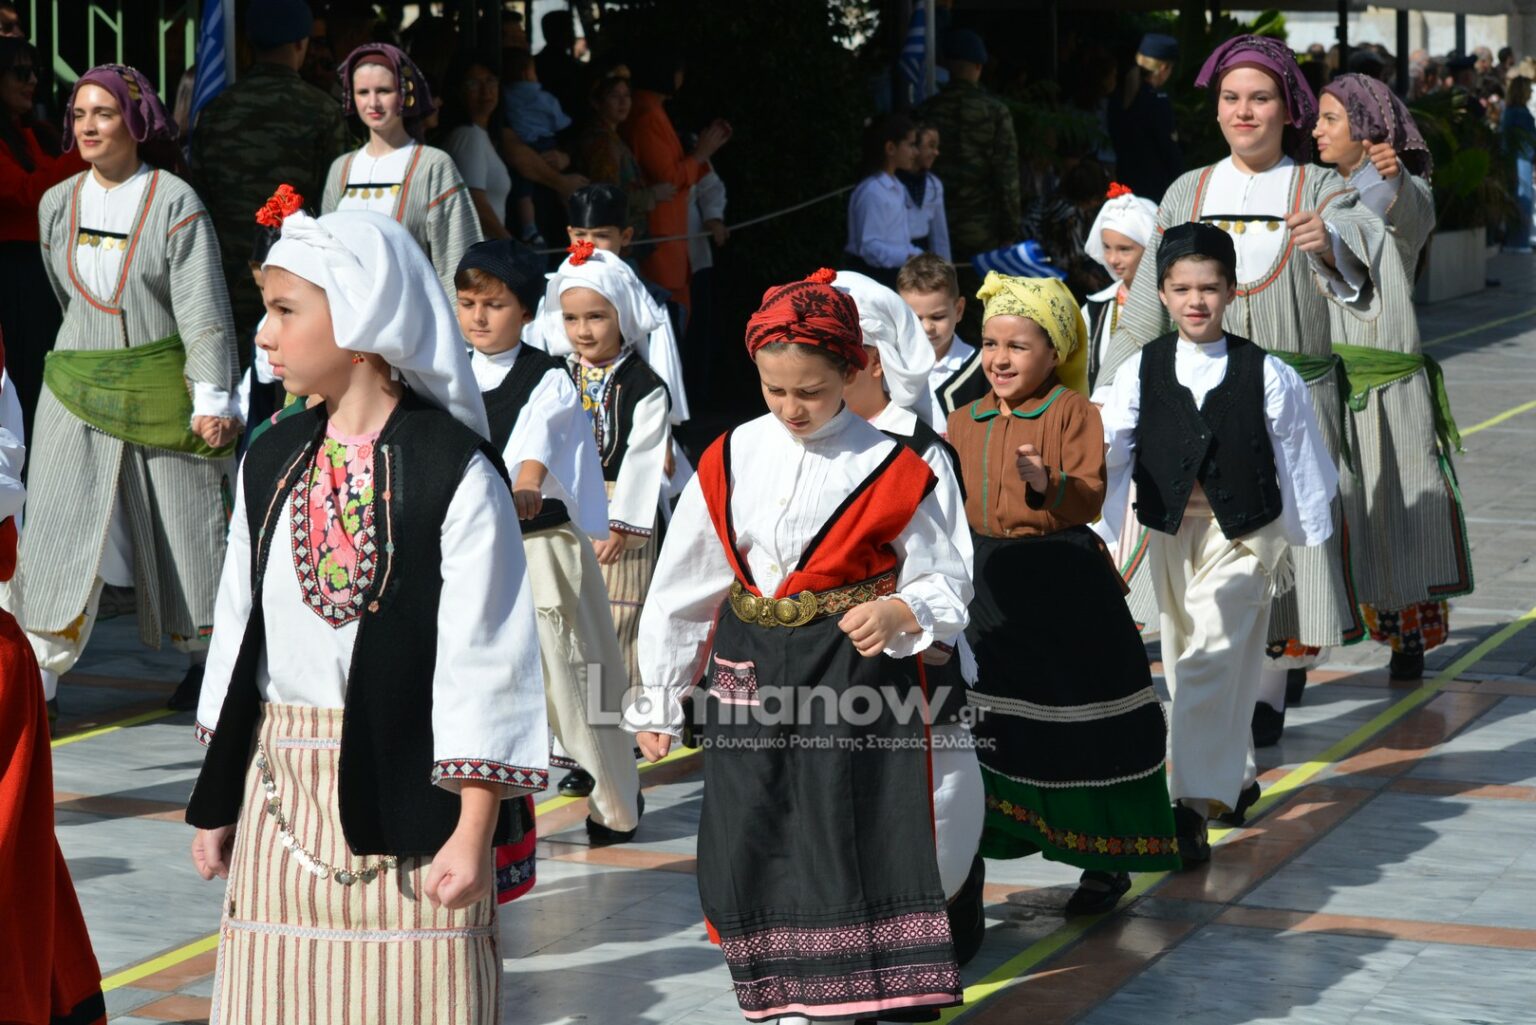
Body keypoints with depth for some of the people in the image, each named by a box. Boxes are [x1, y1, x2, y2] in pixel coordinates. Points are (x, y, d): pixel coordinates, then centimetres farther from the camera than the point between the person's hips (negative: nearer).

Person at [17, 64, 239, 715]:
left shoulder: (175, 203, -8)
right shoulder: (57, 205, 6)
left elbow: (203, 308, -10)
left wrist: (212, 399, -14)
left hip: (163, 389, -3)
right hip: (79, 389, 3)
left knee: (180, 524, 6)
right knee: (58, 526, -4)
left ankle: (205, 660, 24)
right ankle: (38, 677, -3)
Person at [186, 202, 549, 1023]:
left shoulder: (451, 469, -10)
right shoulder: (272, 462, 9)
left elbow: (486, 661, -11)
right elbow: (241, 632, 14)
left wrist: (474, 830, -13)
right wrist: (216, 798, 15)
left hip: (404, 797, -5)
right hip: (281, 792, 5)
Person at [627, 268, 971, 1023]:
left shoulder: (889, 471, -5)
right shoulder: (730, 462, 3)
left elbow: (944, 584, -1)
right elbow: (683, 586, 9)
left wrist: (900, 613, -24)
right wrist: (657, 700, 9)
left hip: (854, 674, -3)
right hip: (751, 675, 4)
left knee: (851, 841, -6)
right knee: (751, 847, 5)